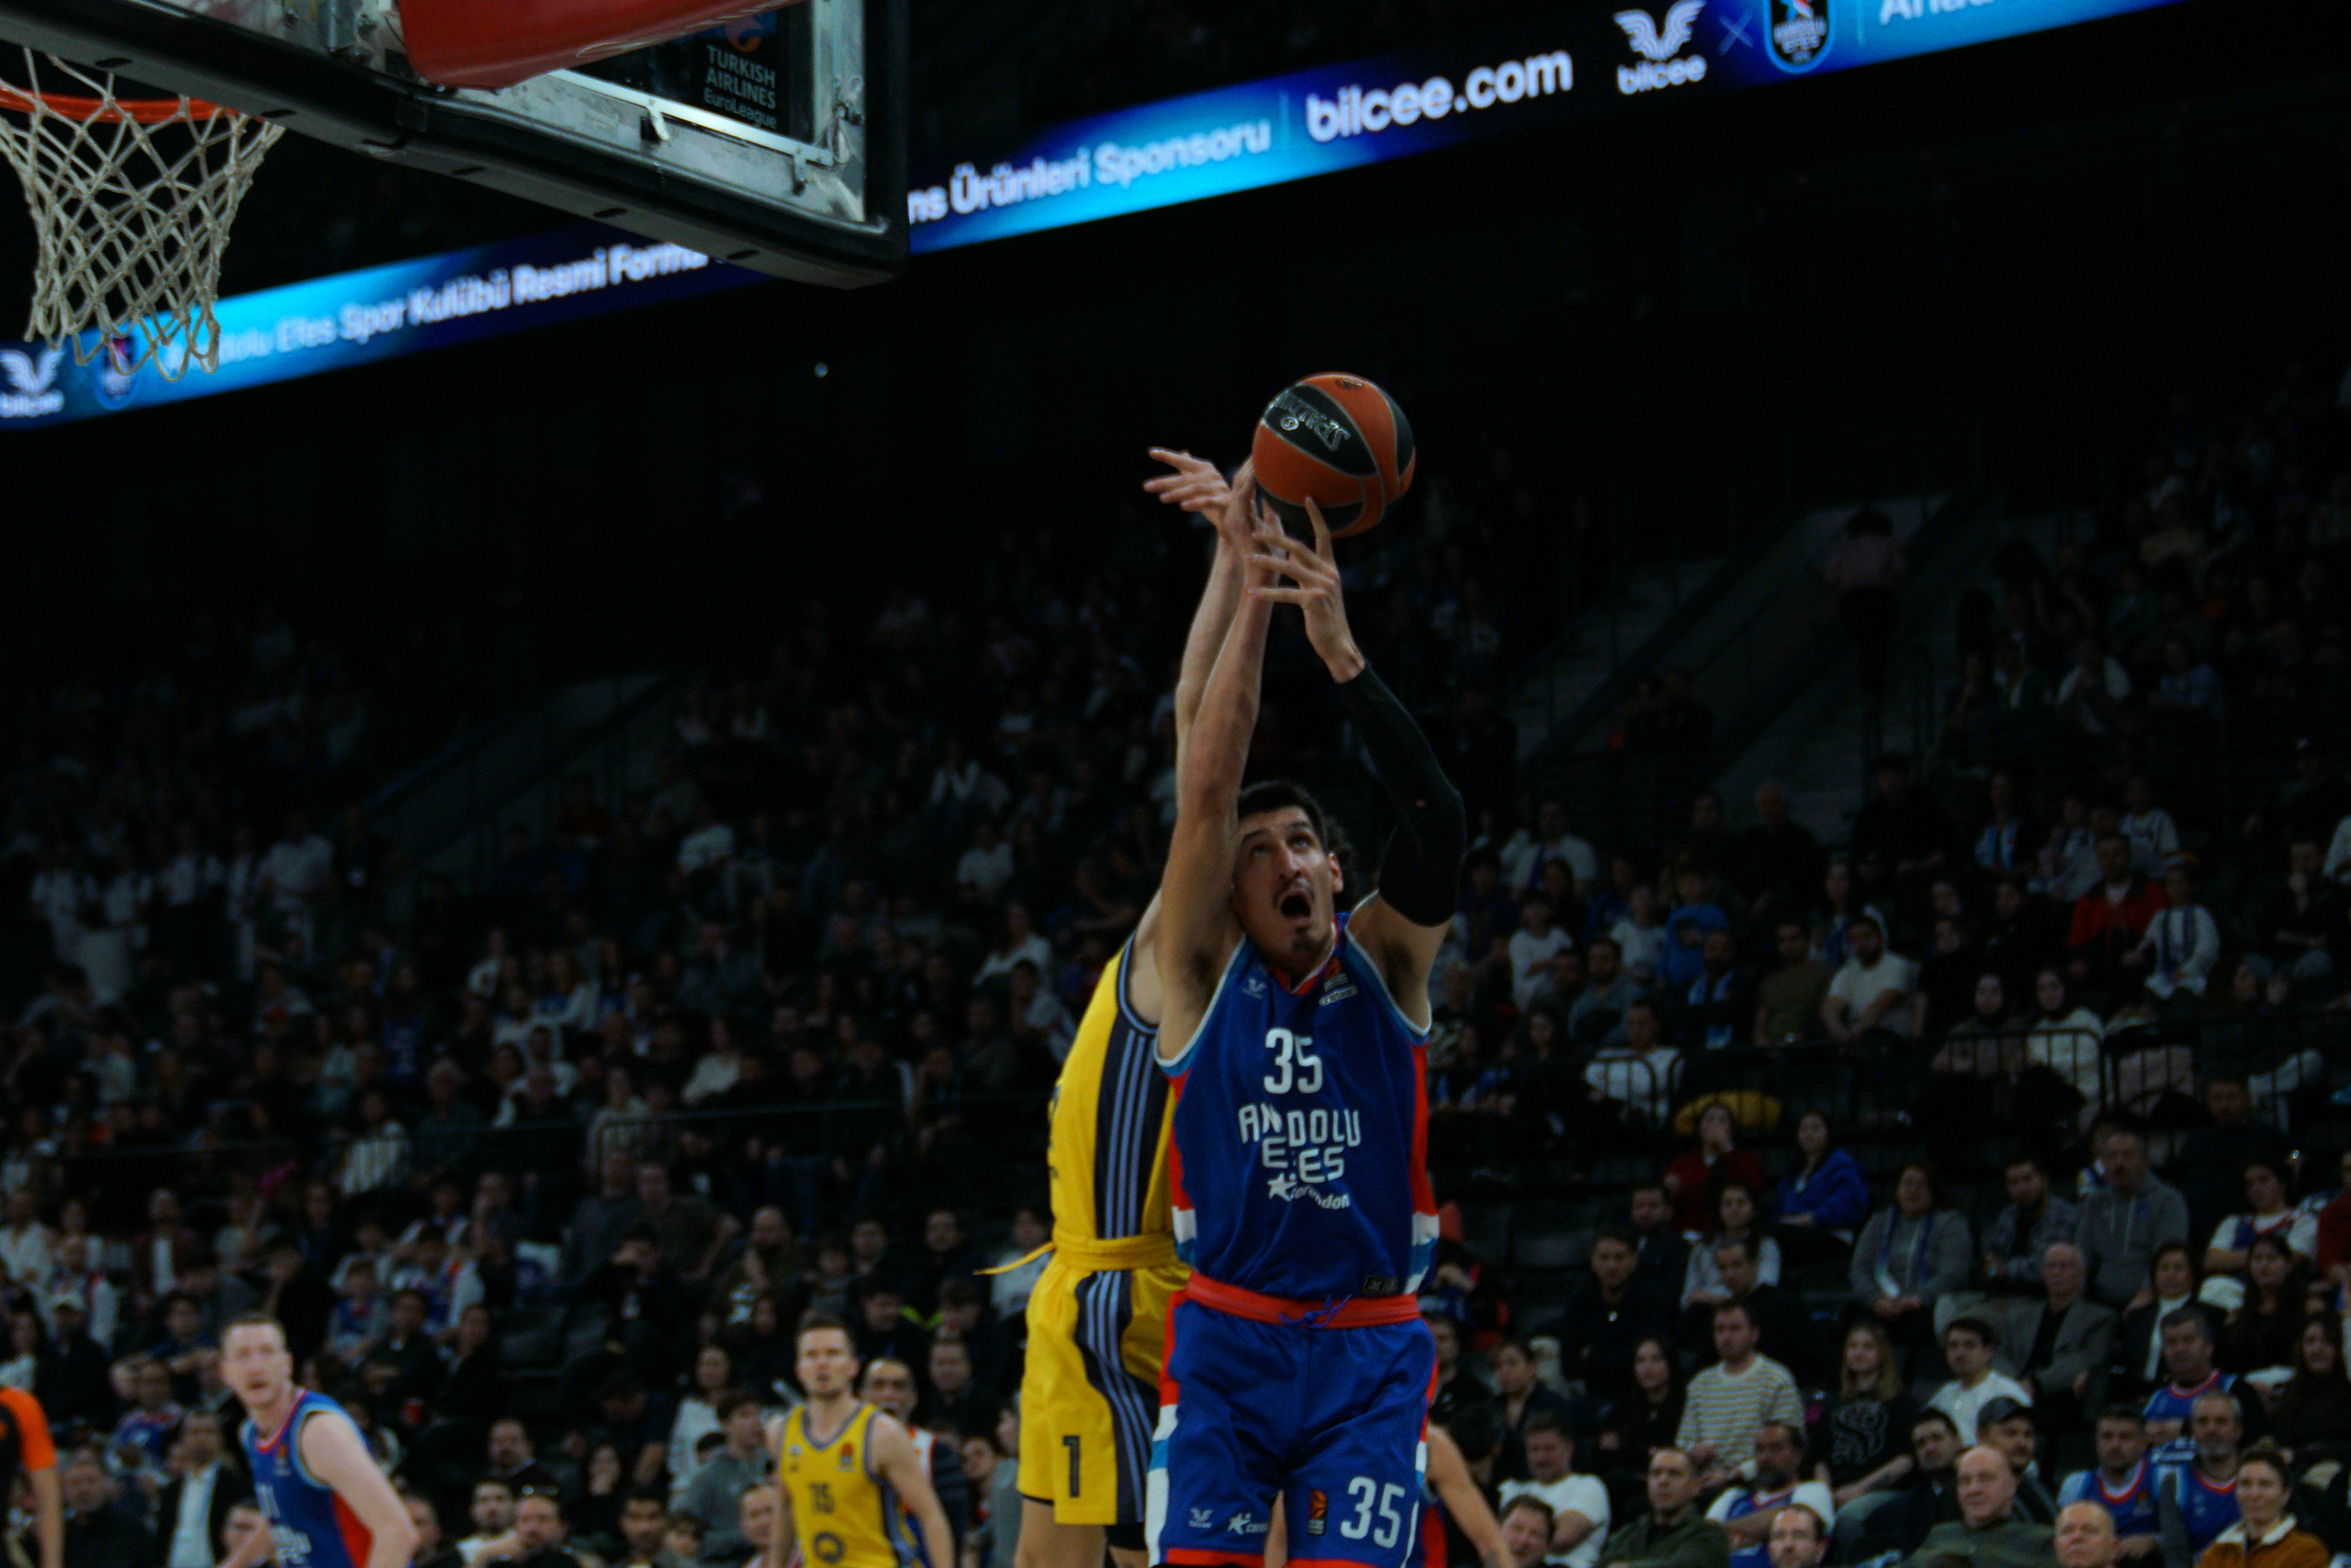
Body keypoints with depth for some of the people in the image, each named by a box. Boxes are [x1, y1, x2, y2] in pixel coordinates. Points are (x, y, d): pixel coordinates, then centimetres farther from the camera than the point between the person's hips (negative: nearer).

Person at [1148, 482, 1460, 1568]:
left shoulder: (1386, 963, 4)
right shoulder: (1204, 971, 2)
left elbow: (1437, 821, -14)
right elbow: (1206, 790, -10)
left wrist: (1340, 650, -22)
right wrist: (1252, 603, -15)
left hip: (1370, 1353, 1)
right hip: (1228, 1343, -1)